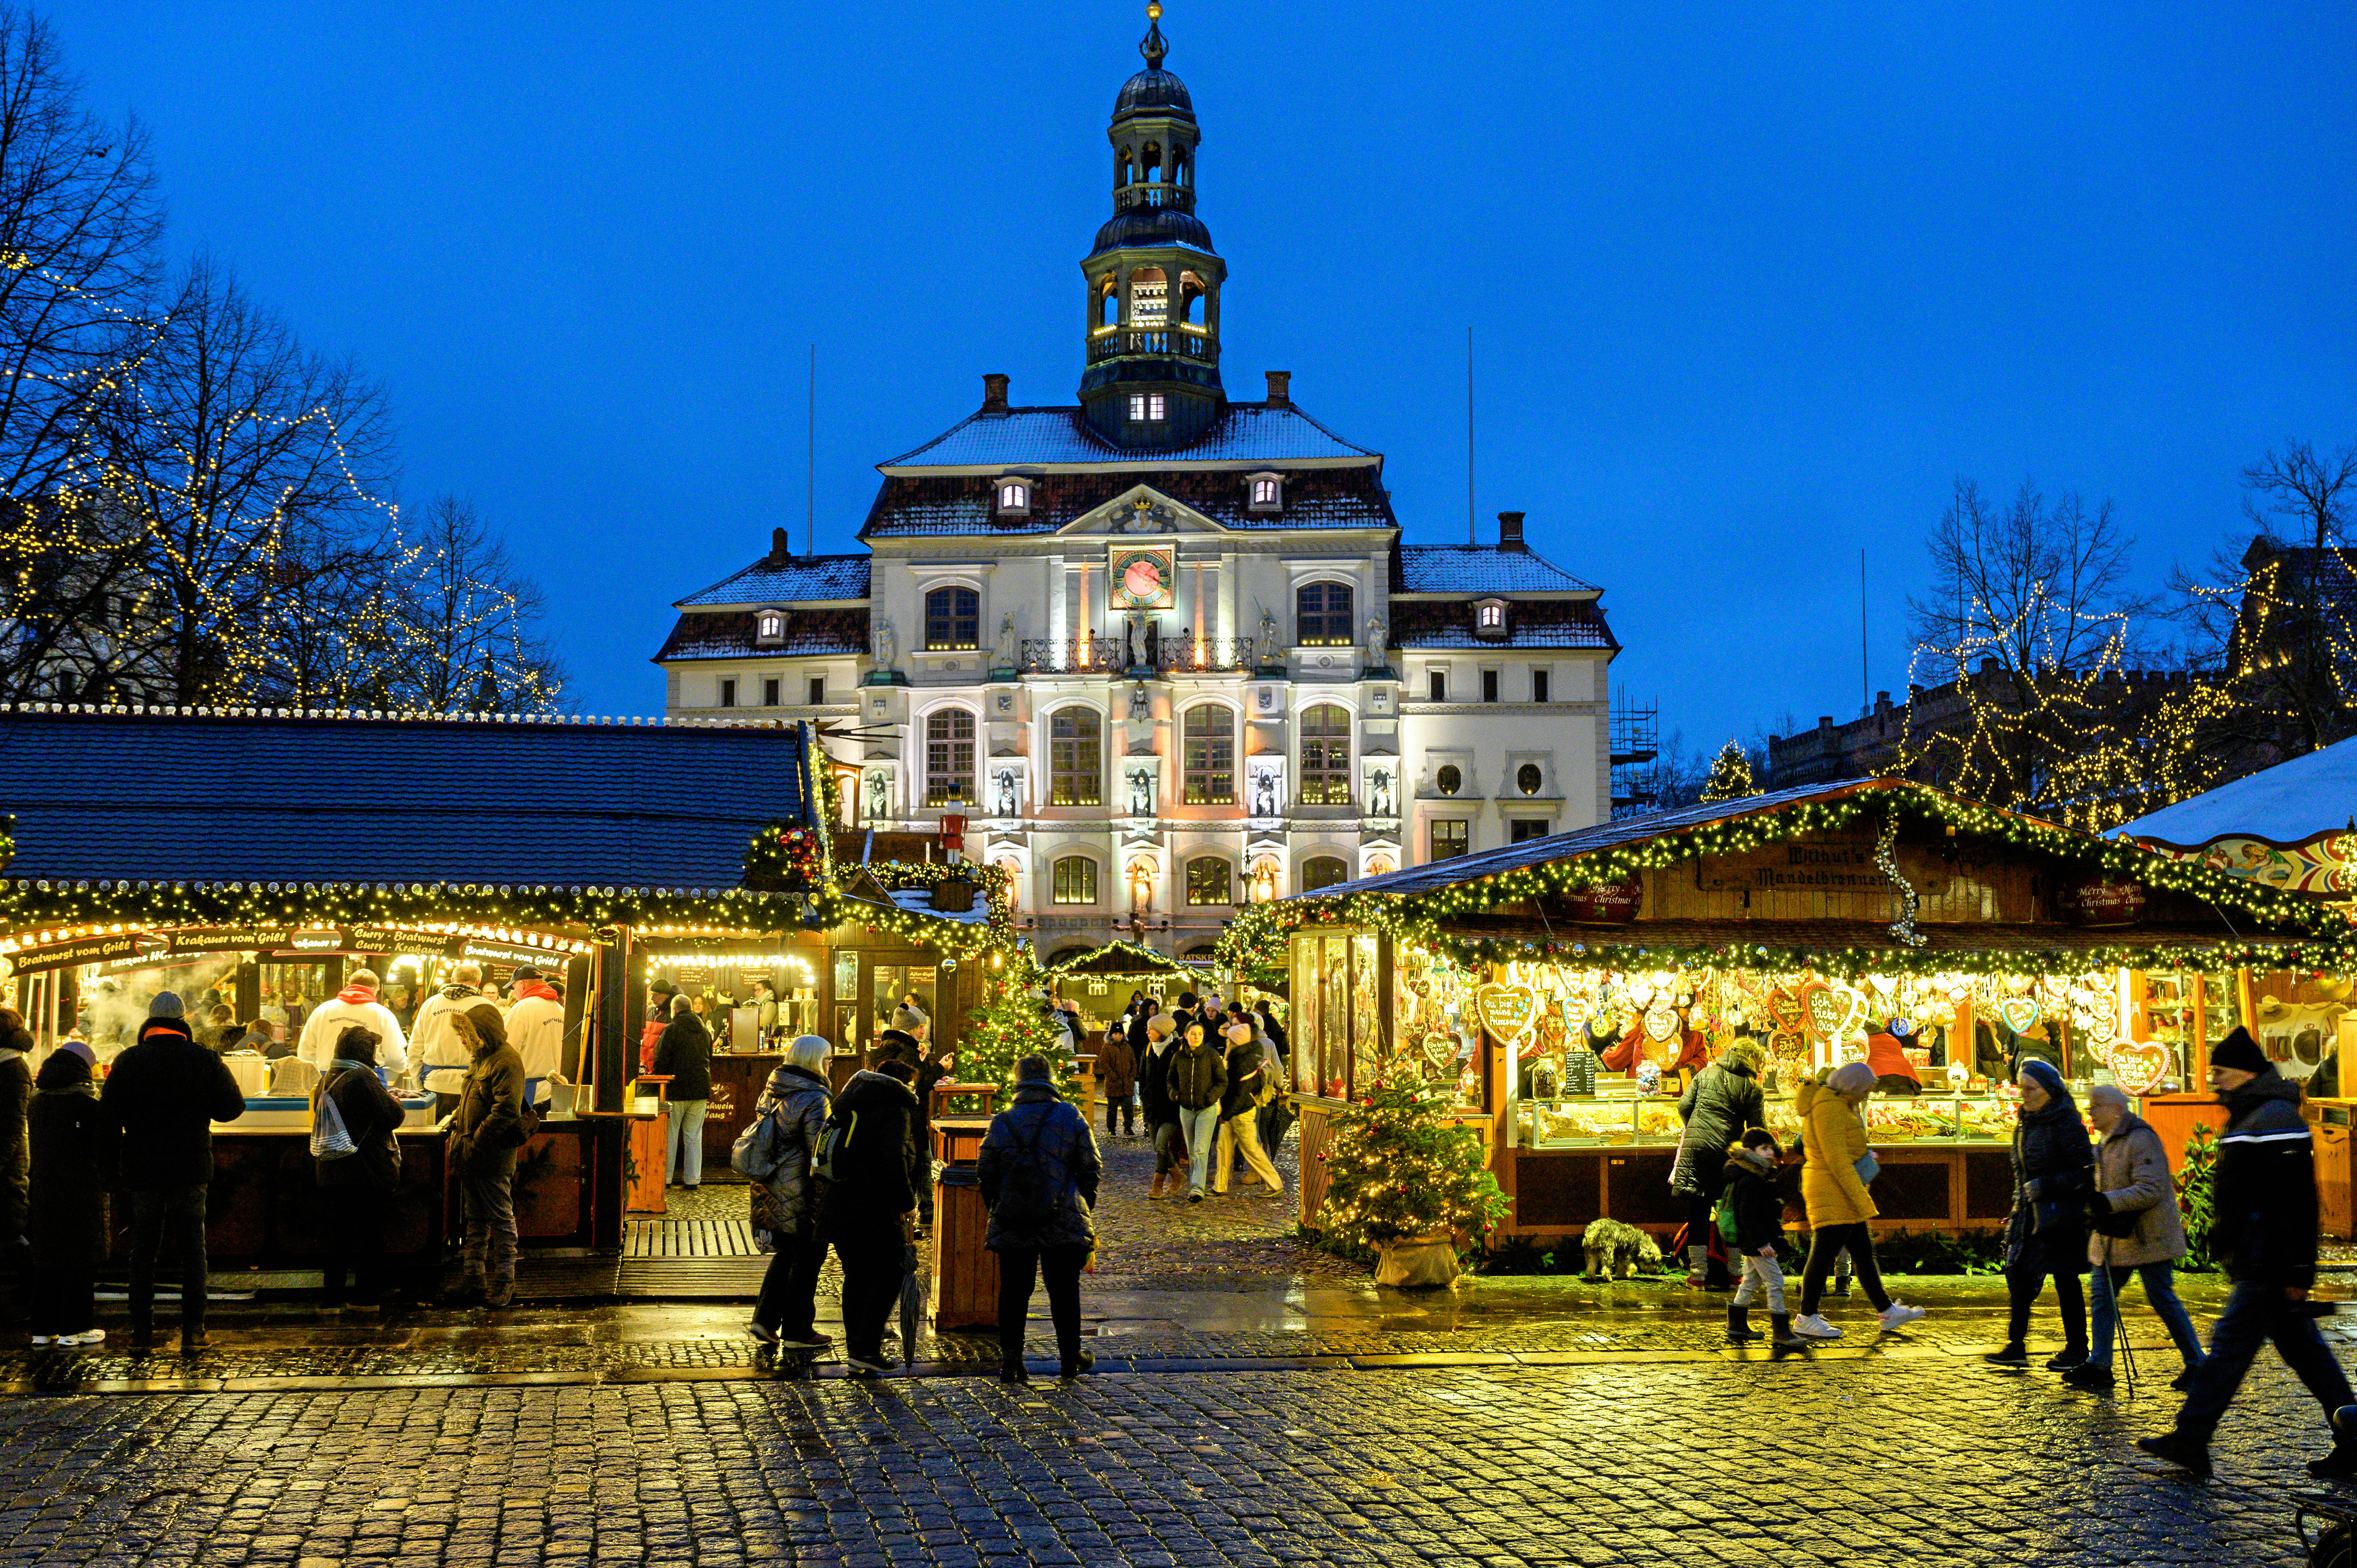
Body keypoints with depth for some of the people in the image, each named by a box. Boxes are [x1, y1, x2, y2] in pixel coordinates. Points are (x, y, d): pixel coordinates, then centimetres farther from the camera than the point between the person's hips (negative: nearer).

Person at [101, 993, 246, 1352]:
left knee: (143, 1248, 9)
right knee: (192, 1247, 6)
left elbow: (108, 1116, -2)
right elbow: (232, 1108, 2)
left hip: (142, 1170, 0)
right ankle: (193, 1329, 1)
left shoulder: (128, 1061, -4)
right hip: (192, 1168, 0)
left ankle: (142, 1330, 7)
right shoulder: (205, 1060, -4)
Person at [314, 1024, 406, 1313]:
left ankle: (330, 1299, 9)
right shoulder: (363, 1080, -15)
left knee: (335, 1236, 10)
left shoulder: (325, 1081, 8)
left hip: (332, 1172, 6)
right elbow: (393, 1116, -17)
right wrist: (395, 1102, 6)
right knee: (371, 1235, 6)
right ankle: (367, 1297, 11)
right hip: (368, 1173, -6)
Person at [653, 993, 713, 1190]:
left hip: (676, 1091, -5)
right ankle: (693, 1179, 8)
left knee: (670, 1135, 3)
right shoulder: (705, 1032, 11)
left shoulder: (671, 1030, -8)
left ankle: (665, 1178, 6)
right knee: (694, 1136, 8)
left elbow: (661, 1062, -9)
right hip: (701, 1092, 5)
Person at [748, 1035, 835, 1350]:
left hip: (771, 1190, 8)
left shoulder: (770, 1091, 9)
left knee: (785, 1254, 21)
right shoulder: (814, 1099, -17)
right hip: (801, 1193, -8)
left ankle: (765, 1320, 20)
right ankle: (797, 1332, 12)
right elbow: (820, 1151, -19)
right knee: (806, 1259, 4)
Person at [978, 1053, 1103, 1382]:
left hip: (1012, 1225, 1)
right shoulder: (1071, 1117, -1)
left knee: (1013, 1291, 7)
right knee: (1064, 1290, 11)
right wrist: (1085, 1206, 14)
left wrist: (997, 1208, 19)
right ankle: (1071, 1357, 20)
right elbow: (1090, 1167, 0)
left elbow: (985, 1173, 6)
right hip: (1063, 1220, -1)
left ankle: (1010, 1358, 1)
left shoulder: (1002, 1122, 2)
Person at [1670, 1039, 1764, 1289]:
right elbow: (1757, 1128, 3)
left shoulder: (1706, 1074, 11)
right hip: (1727, 1153, -2)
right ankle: (1730, 1274, 13)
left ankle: (1698, 1275, 4)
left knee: (1697, 1212, 4)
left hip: (1695, 1147, 2)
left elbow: (1684, 1106, 9)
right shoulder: (1752, 1087, 4)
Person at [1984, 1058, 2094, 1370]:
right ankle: (2015, 1347, 9)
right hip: (2030, 1215, 8)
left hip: (2060, 1216, -8)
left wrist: (2044, 1186, -21)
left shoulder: (2067, 1125, -14)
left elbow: (2085, 1175, -16)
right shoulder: (2026, 1124, 11)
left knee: (2066, 1281, 2)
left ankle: (2078, 1351, 15)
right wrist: (2019, 1209, 19)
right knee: (2017, 1273, 3)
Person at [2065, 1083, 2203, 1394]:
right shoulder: (2106, 1144, 14)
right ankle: (2099, 1366, 10)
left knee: (2164, 1301, -3)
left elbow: (2152, 1189, -25)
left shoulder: (2140, 1140, -16)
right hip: (2114, 1237, 9)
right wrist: (2095, 1209, 7)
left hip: (2147, 1238, -9)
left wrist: (2110, 1202, -31)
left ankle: (2196, 1365, 9)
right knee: (2102, 1296, 7)